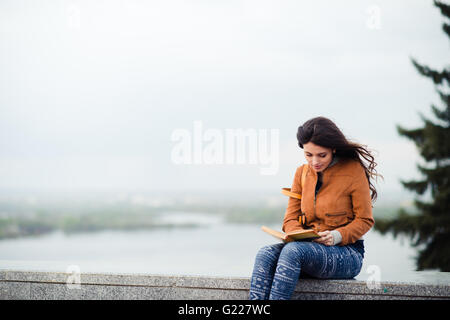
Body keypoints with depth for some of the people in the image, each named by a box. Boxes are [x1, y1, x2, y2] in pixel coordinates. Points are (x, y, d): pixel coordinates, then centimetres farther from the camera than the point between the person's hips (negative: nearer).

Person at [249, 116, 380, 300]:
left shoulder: (353, 171, -4)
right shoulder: (302, 172, 11)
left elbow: (365, 220, -2)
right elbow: (291, 218, 11)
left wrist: (338, 235, -20)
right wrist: (298, 234, -13)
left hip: (347, 253, -5)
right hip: (309, 247, 5)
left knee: (293, 250, -34)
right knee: (266, 254, -25)